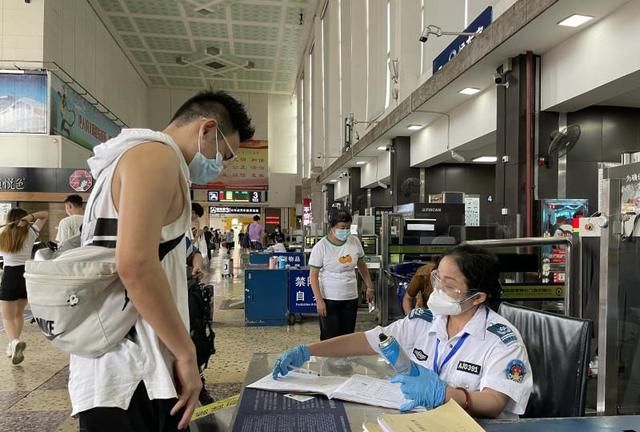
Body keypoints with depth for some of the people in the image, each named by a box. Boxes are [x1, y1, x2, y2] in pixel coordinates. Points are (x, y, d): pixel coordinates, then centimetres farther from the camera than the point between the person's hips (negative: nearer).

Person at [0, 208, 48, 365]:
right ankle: (14, 344, 25)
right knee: (19, 313, 19)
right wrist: (30, 217, -7)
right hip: (26, 274, 1)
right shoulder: (30, 232, 2)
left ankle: (15, 341, -22)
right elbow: (45, 215, 8)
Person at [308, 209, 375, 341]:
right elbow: (313, 274, -11)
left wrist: (369, 286, 13)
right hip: (329, 299, -4)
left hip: (351, 298, 4)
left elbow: (361, 265, 14)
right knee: (330, 339, 1)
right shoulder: (321, 247, -13)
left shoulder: (354, 241, -1)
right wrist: (319, 300, -16)